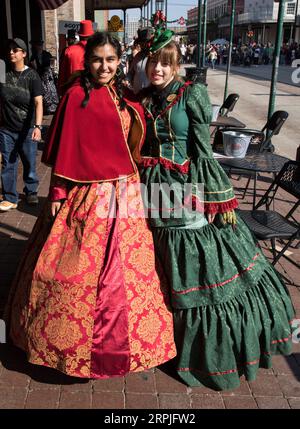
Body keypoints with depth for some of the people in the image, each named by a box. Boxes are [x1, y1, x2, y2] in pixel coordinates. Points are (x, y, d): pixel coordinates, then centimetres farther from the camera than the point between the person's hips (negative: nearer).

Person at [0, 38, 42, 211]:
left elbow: (38, 102, -17)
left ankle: (31, 192, 32)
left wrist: (38, 126, -29)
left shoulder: (31, 75, -8)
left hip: (27, 130, -2)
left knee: (29, 163, 10)